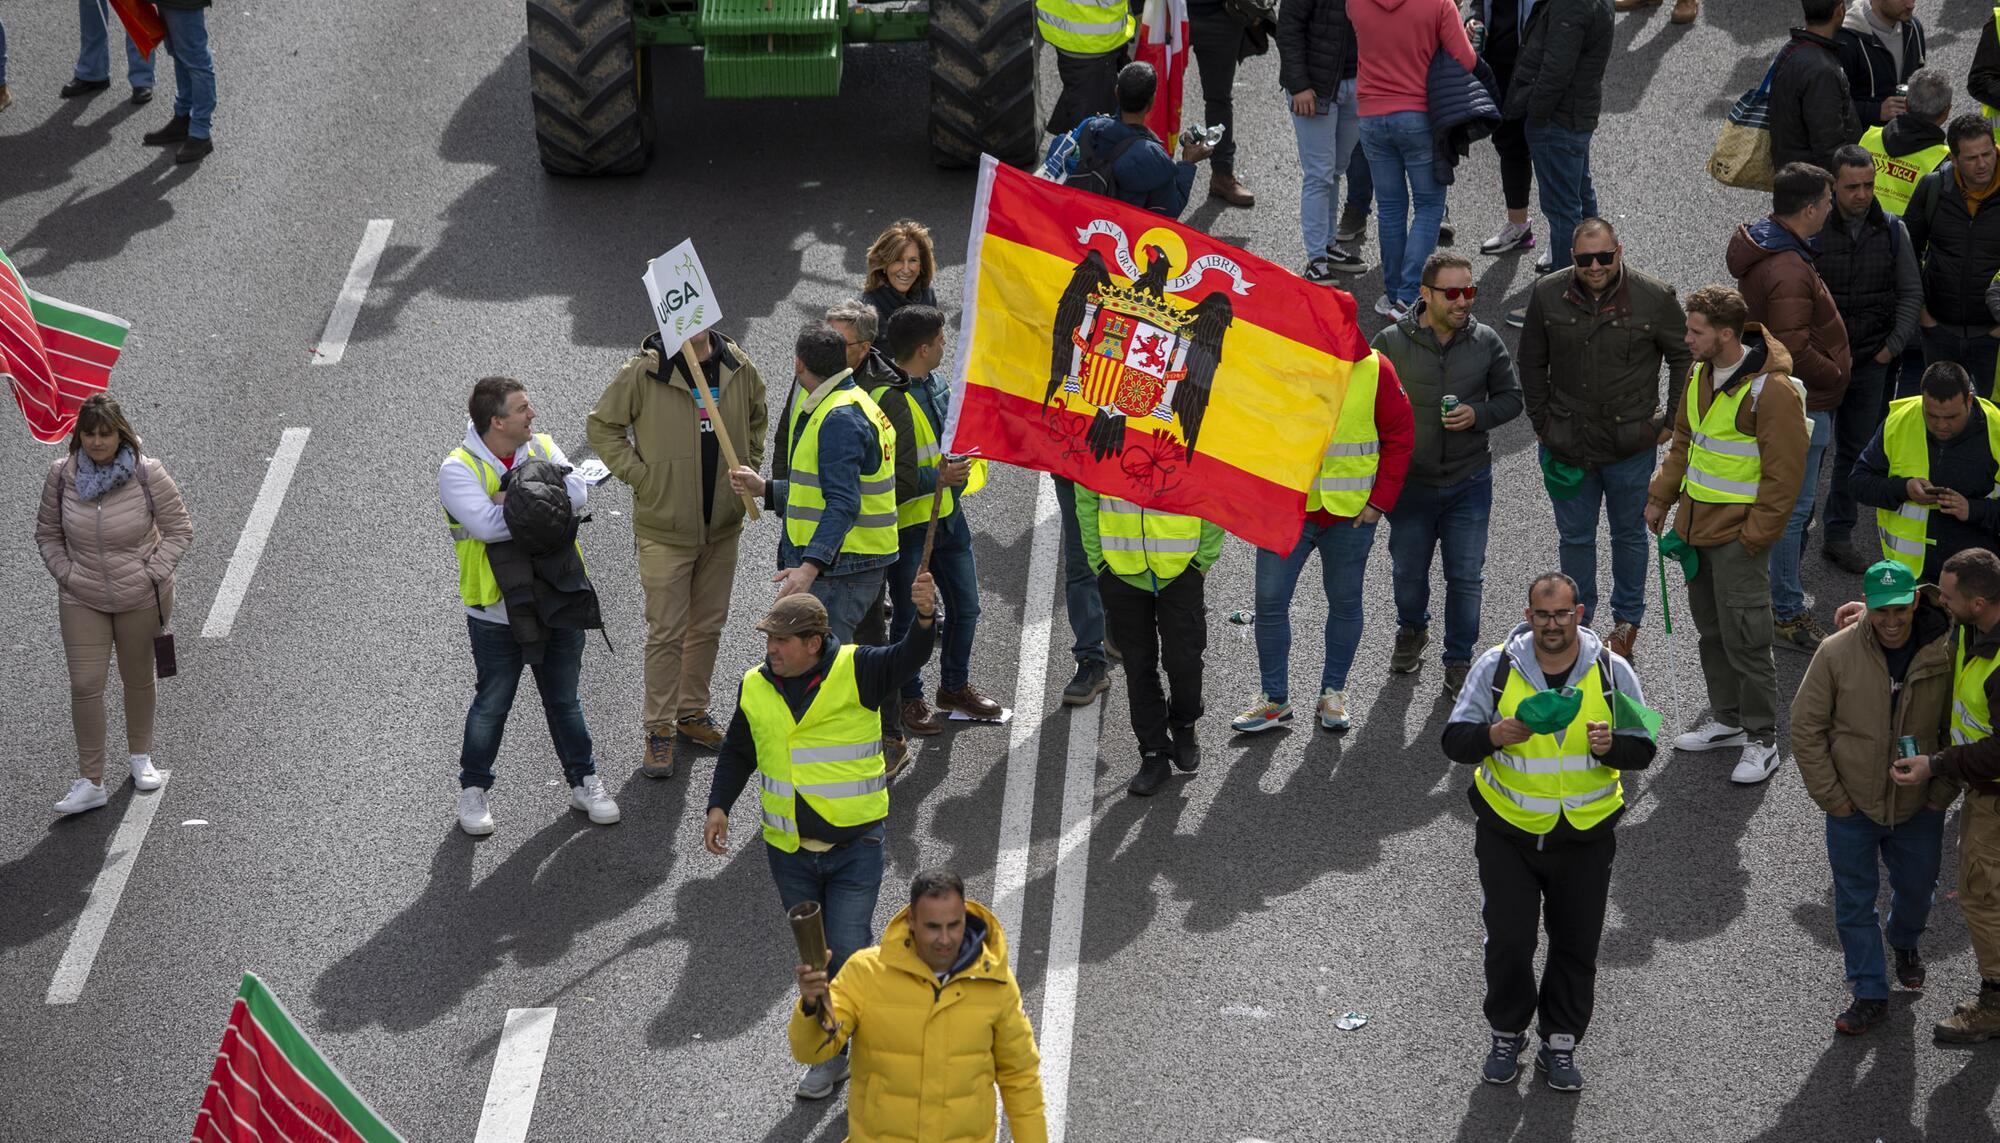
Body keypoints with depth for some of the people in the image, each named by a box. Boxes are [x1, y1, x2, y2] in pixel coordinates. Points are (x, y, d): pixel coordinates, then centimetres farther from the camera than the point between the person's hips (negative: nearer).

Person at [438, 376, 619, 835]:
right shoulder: (459, 469, -14)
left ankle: (583, 781, 31)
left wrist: (515, 499, -23)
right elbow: (488, 525, -29)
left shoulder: (542, 448, 2)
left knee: (564, 700, 17)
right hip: (496, 612, -4)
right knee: (491, 705, 8)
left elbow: (576, 493, -15)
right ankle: (473, 789, 25)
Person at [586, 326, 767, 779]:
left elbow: (758, 415, 19)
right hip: (664, 528, -4)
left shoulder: (738, 366, -2)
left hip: (723, 525, 5)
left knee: (708, 626, 17)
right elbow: (601, 425, -4)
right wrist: (637, 475, -11)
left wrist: (748, 467, 9)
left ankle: (692, 711, 34)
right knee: (666, 633, -1)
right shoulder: (643, 372, -16)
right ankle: (659, 730, 10)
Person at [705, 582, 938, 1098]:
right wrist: (718, 806, 3)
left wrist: (925, 618, -47)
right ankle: (829, 1055, 27)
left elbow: (907, 658, -27)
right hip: (789, 850, 4)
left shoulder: (854, 672, -10)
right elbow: (737, 753, 15)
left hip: (855, 846, -4)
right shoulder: (755, 688, 2)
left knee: (849, 956, -9)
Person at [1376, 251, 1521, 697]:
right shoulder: (1392, 342, -9)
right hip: (1410, 481, 0)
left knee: (1466, 577, 2)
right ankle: (1412, 631, 45)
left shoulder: (1485, 341, -5)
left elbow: (1510, 397, 6)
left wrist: (1477, 415, -15)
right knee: (1409, 572, 15)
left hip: (1469, 482, 0)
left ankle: (1459, 662, 18)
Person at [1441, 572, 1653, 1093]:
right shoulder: (1496, 666, -8)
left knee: (1576, 946, 9)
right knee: (1507, 943, 1)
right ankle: (1507, 1035, 24)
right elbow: (1454, 741, -7)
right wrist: (1494, 736, -28)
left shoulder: (1611, 670, -6)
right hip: (1508, 832, -1)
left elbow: (1643, 747, -2)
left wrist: (1611, 745, -24)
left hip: (1585, 836, 1)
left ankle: (1559, 1045, 26)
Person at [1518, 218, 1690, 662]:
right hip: (1567, 443, 2)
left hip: (1631, 444, -2)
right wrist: (1542, 422, 4)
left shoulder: (1654, 297, -13)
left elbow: (1685, 358, 0)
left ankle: (1627, 621, 34)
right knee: (1575, 536, 14)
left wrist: (1671, 422, -1)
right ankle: (1578, 621, 31)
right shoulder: (1548, 295, -7)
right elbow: (1532, 363, 7)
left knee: (1629, 534, 16)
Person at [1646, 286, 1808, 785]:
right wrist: (1660, 496, 16)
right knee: (1711, 629, 17)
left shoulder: (1771, 390, -20)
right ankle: (1726, 719, 31)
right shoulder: (1701, 373, 7)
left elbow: (1784, 472, -18)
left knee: (1744, 638, -5)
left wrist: (1756, 535, -17)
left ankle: (1761, 740, 5)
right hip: (1697, 526, 8)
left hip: (1739, 534, -8)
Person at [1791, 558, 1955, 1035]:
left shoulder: (1944, 655, -14)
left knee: (1917, 887, 20)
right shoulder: (1837, 652, -17)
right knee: (1855, 900, 7)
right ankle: (1870, 994, 21)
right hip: (1853, 804, -1)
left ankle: (1905, 943, 53)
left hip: (1919, 805, 1)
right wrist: (1830, 796, -8)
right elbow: (1806, 727, -8)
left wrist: (1942, 793, -3)